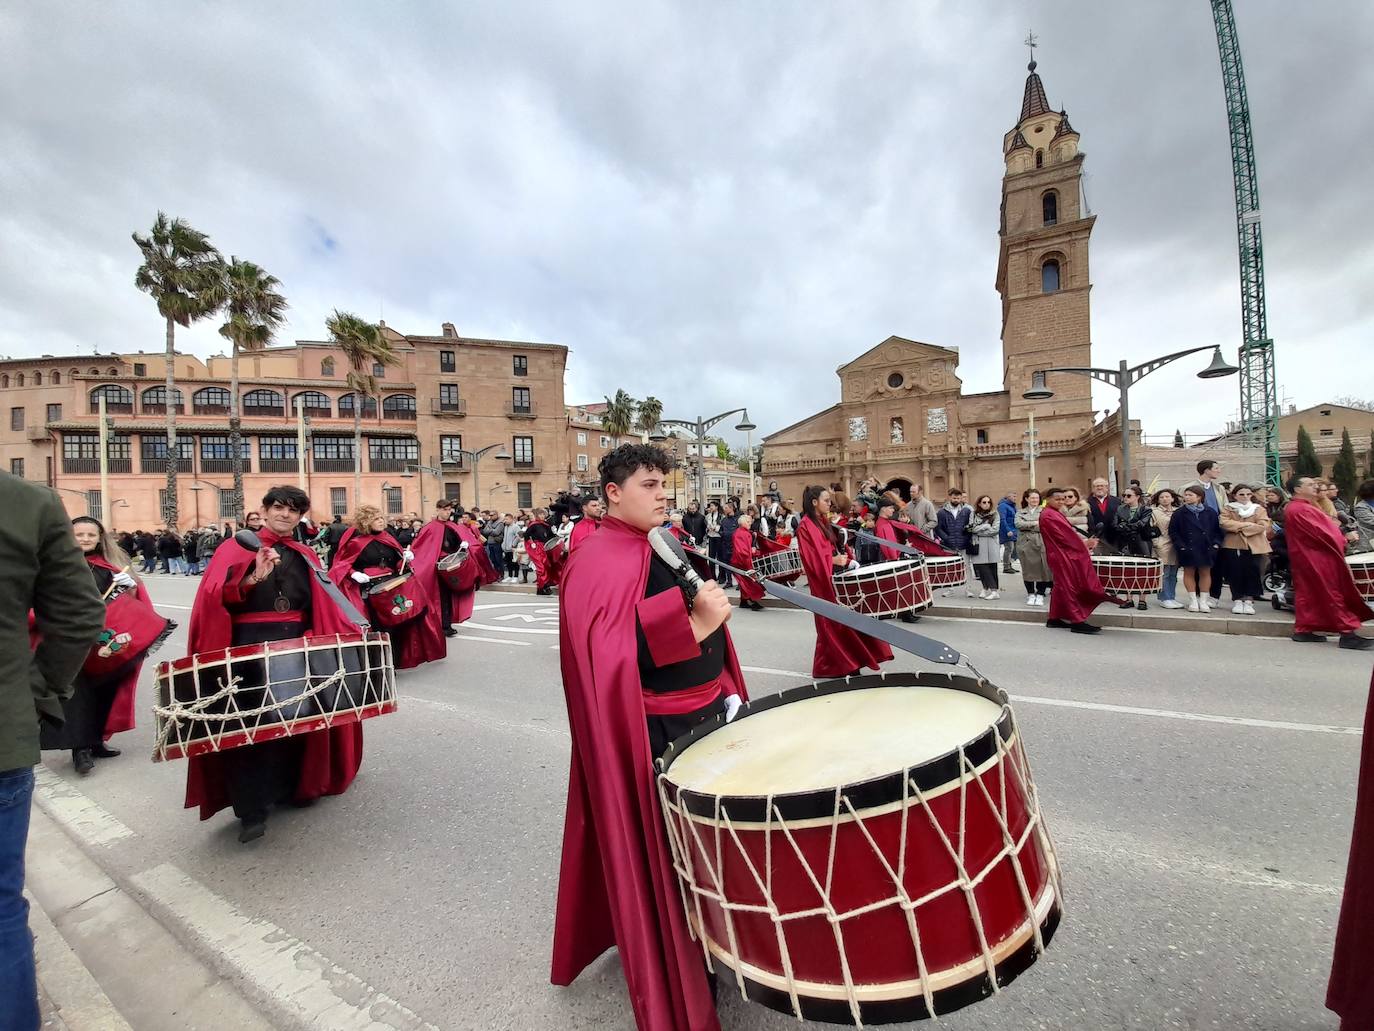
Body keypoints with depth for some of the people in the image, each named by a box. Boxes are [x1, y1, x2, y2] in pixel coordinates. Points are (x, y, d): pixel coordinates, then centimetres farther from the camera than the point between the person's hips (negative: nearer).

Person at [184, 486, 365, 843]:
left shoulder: (305, 556, 12)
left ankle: (294, 785, 30)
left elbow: (323, 606, 11)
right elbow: (215, 597, -15)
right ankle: (251, 810, 5)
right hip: (250, 646, -4)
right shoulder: (236, 548, 1)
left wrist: (347, 631, -2)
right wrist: (253, 578, -33)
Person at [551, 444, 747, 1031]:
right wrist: (694, 625, -32)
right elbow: (611, 658, -27)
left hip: (701, 713, 8)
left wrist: (726, 691, 12)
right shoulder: (598, 563, -18)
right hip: (652, 730, -8)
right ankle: (672, 981, 32)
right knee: (664, 856, 9)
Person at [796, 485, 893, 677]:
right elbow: (811, 557, -19)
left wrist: (848, 560, 3)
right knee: (831, 623, -1)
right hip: (824, 580, -8)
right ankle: (826, 667, 11)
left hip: (837, 576, 9)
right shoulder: (805, 526, -13)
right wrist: (833, 560, -24)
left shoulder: (825, 522, 14)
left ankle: (849, 663, 19)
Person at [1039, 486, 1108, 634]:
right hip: (1061, 556, -10)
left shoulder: (1054, 513, 17)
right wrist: (1083, 543, -10)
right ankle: (1077, 621, -5)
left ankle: (1054, 618, 19)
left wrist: (1084, 541, 1)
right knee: (1069, 586, -8)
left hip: (1063, 554, 10)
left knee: (1061, 586, 14)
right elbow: (1065, 533, -18)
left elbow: (1066, 531, 13)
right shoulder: (1048, 515, -16)